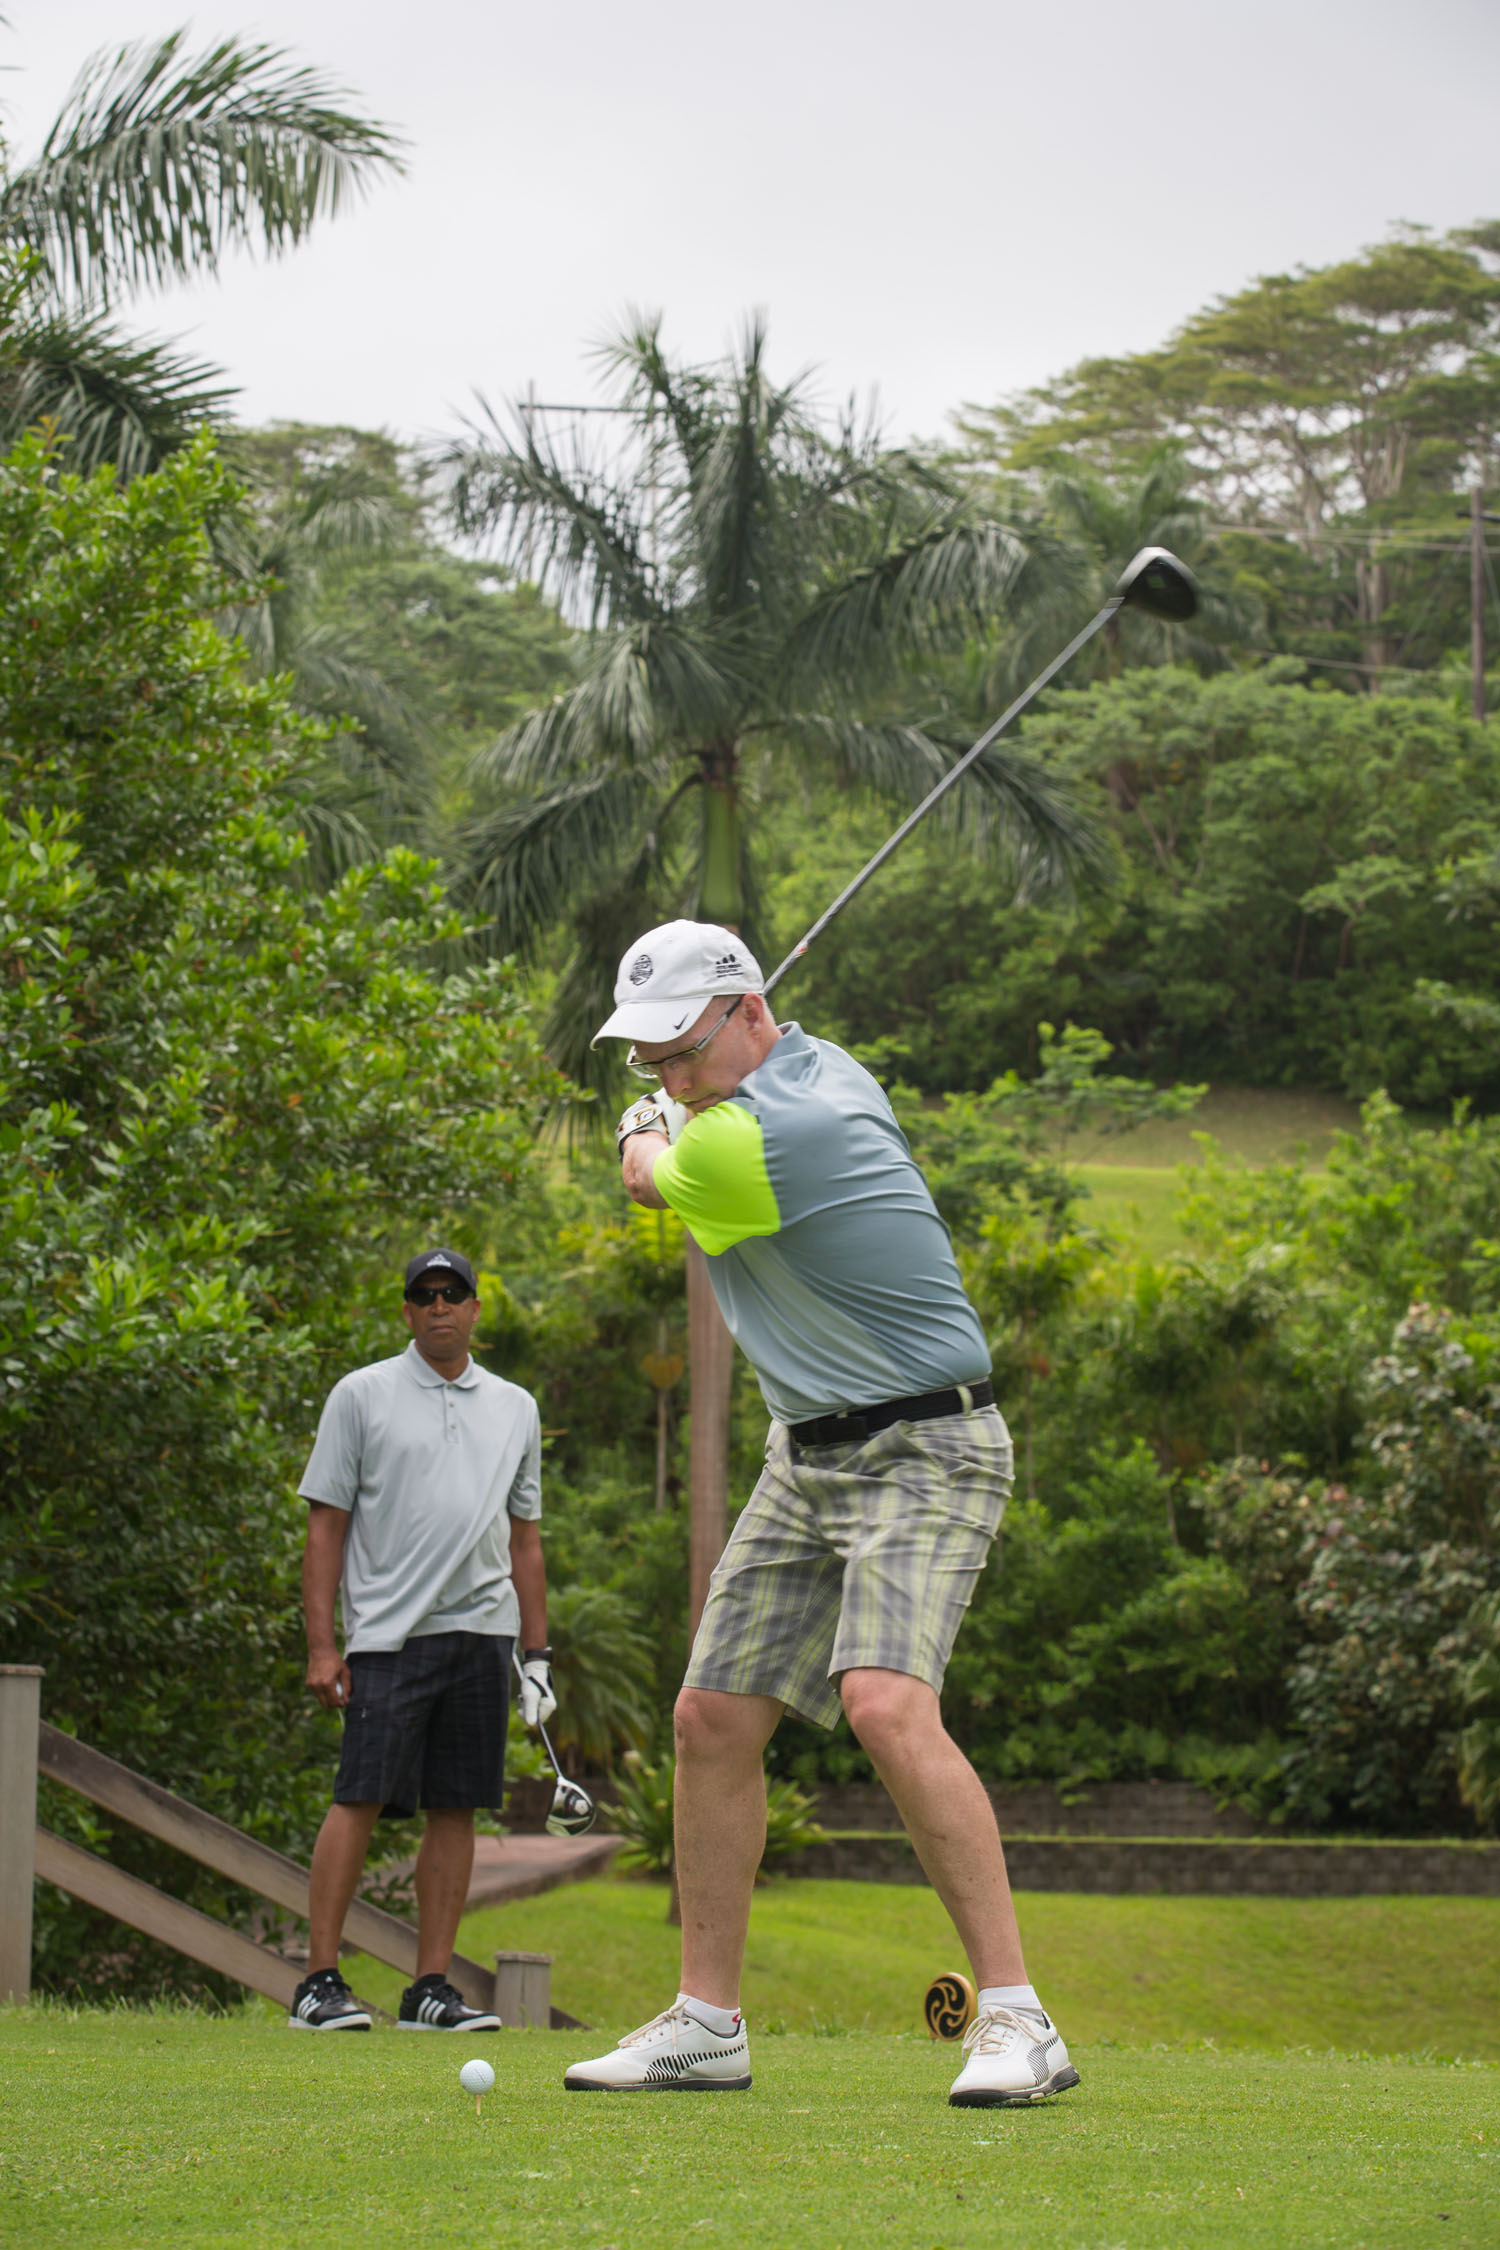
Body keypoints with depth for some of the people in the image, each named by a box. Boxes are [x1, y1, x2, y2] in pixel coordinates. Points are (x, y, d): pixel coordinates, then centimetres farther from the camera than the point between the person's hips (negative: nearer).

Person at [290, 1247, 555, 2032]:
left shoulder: (515, 1408, 16)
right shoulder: (361, 1396, 5)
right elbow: (325, 1525, 2)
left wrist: (538, 1654, 14)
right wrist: (321, 1645, -6)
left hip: (482, 1633, 4)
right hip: (387, 1633, -4)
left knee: (456, 1808, 2)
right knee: (361, 1798, -10)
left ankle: (431, 1988, 5)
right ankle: (319, 1982, -7)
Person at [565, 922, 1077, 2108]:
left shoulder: (751, 1142, -24)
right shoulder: (818, 1070, 5)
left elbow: (649, 1177, 0)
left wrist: (644, 1130, 19)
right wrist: (664, 1108, 26)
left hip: (921, 1455, -10)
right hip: (807, 1459, 10)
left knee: (887, 1704, -27)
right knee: (714, 1717, 6)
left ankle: (1017, 2018, -25)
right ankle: (707, 2021, 15)